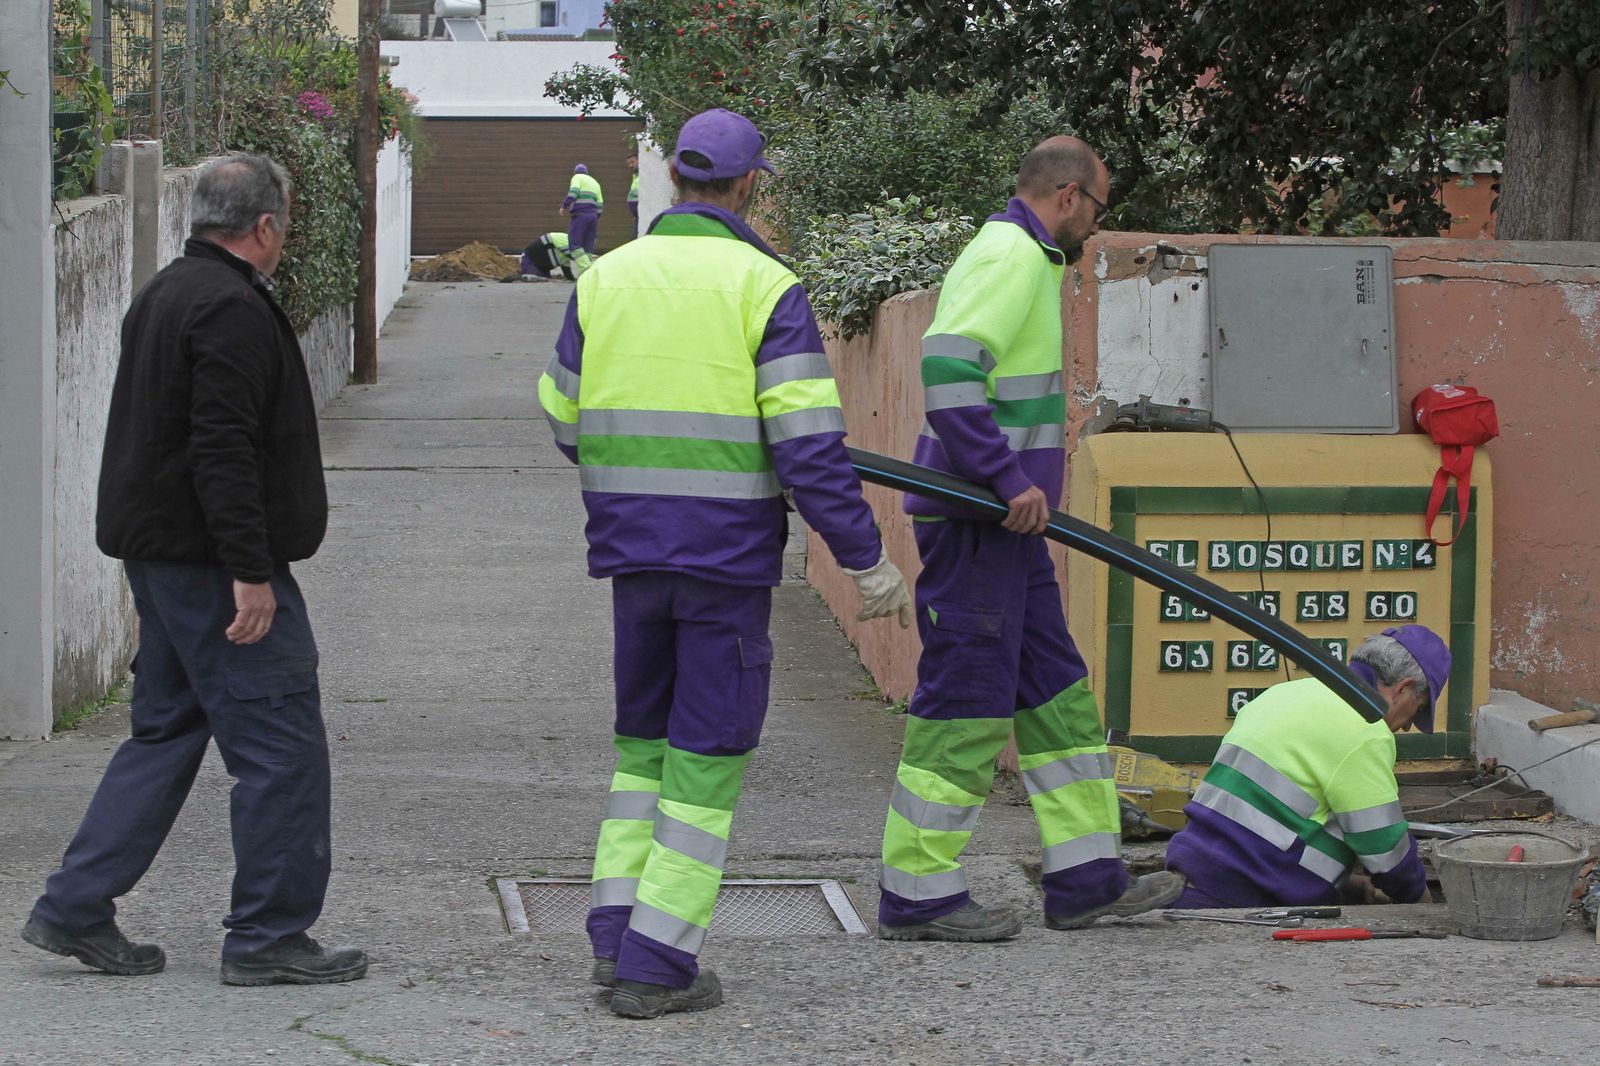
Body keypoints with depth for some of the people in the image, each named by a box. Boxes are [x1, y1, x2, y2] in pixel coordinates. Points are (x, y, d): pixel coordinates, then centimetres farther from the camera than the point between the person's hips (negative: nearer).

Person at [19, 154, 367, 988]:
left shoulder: (166, 293, 16)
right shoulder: (231, 309, -17)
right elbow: (224, 450, -24)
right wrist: (251, 572, -24)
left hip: (159, 555, 11)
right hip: (212, 560, -11)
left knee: (166, 730, 16)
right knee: (280, 741, -4)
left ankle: (75, 909, 14)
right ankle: (269, 936, -1)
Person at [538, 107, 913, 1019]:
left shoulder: (605, 279, 5)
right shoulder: (765, 287, -9)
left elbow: (568, 424, 12)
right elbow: (811, 448, -14)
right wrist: (872, 565, -7)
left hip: (630, 547, 5)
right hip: (726, 551, -5)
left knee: (645, 735, 19)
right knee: (708, 753, 3)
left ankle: (618, 934, 13)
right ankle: (658, 962, 1)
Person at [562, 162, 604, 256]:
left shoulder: (577, 177, 6)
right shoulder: (595, 182, 25)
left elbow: (573, 192, -13)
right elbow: (600, 203, 20)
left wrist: (564, 206, -10)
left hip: (580, 215, -7)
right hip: (592, 216, 7)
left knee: (574, 243, -11)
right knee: (588, 245, 7)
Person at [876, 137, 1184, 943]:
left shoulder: (1015, 257, 20)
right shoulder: (1011, 256, -13)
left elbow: (960, 370, 25)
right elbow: (947, 366, -26)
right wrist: (1009, 479, -26)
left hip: (1001, 521, 11)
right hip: (976, 520, -11)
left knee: (1054, 688, 12)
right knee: (966, 694, -7)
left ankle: (1086, 877, 15)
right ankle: (918, 894, -1)